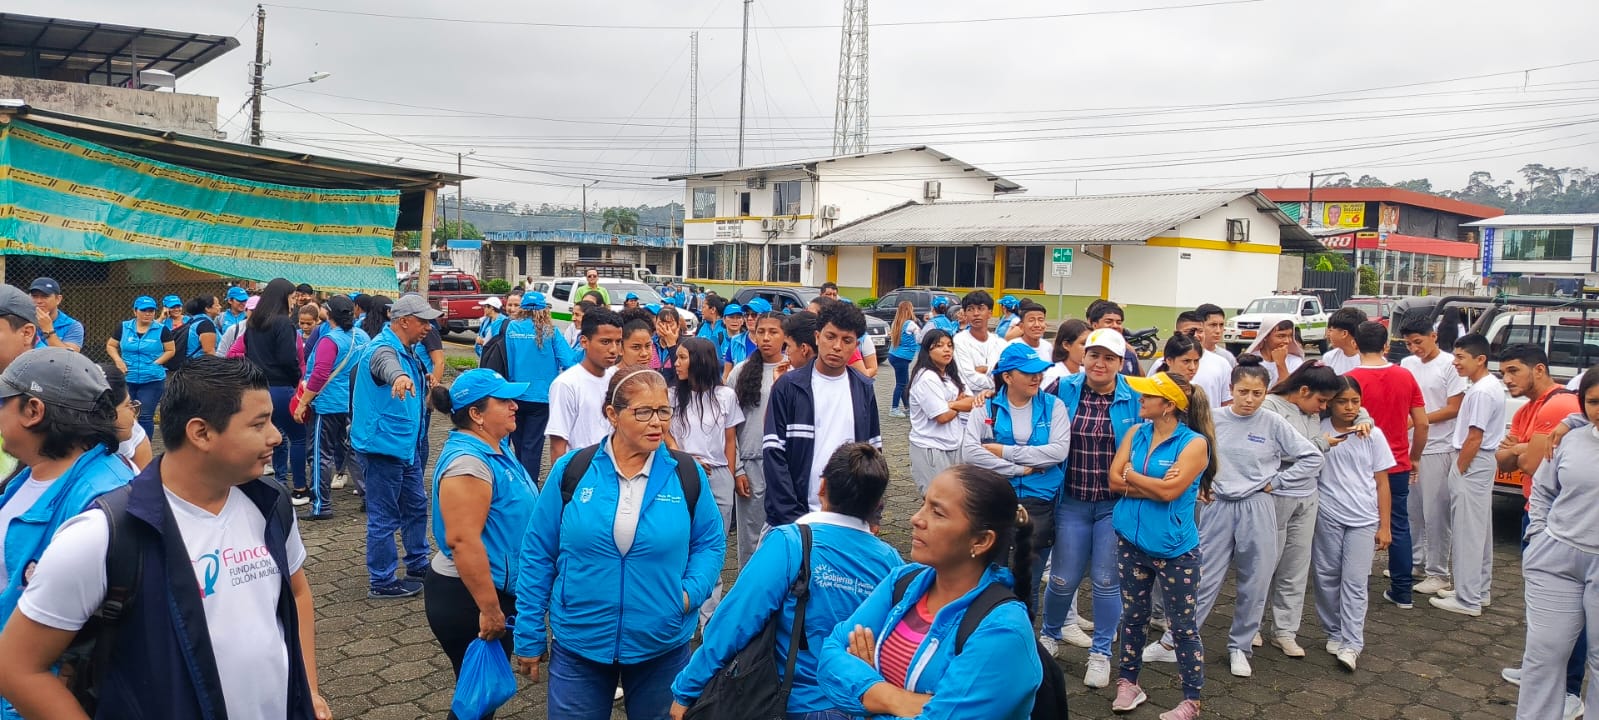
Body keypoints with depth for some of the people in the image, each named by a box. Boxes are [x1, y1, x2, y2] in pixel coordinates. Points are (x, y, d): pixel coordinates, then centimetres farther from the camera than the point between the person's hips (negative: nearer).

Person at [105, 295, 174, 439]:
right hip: (127, 379, 3)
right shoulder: (124, 327, 4)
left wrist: (156, 363, -12)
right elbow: (110, 346, 12)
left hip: (152, 380, -3)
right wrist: (118, 360, -5)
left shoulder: (161, 330, -2)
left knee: (146, 416, -1)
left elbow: (170, 350, 1)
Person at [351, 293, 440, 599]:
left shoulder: (407, 349, 11)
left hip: (405, 445, 10)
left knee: (416, 505, 20)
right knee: (384, 517, -1)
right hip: (383, 445, -10)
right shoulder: (383, 348, -21)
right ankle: (381, 582, 10)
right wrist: (399, 376, -68)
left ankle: (418, 564, 35)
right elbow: (386, 363, -49)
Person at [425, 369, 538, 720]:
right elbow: (462, 540, -29)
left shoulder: (496, 446, 6)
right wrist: (489, 609, -26)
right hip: (468, 599, -9)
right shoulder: (468, 461, -24)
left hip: (496, 590, 9)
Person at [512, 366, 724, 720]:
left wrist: (691, 592, -14)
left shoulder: (688, 474, -6)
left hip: (662, 647, 1)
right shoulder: (571, 470, -8)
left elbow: (710, 543, 4)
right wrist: (529, 636, 1)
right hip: (577, 645, 0)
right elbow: (538, 554, -2)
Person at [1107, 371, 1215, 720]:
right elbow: (1114, 481, -3)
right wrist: (1153, 485, -15)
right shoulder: (1135, 433, 4)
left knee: (1183, 626, 5)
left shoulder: (1195, 442, -12)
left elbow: (1170, 491, -20)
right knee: (1132, 615, 17)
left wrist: (1132, 475, -6)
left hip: (1174, 547, -5)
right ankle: (1128, 682, 32)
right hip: (1131, 540, 5)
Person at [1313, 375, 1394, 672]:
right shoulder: (1319, 431, -1)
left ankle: (1351, 645, -3)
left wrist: (1384, 526, 4)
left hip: (1363, 519, 0)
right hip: (1327, 516, 0)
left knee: (1354, 582, -4)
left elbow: (1381, 483, 6)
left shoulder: (1373, 435, 2)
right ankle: (1334, 633, 23)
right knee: (1327, 577, 8)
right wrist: (1323, 445, -23)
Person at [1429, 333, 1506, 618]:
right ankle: (1479, 591, 28)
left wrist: (1459, 471, -13)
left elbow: (1474, 437, -21)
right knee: (1480, 530, 17)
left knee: (1467, 532, -5)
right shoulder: (1491, 385, 12)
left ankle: (1468, 600, 0)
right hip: (1482, 463, 11)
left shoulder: (1482, 392, -20)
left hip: (1471, 465, -11)